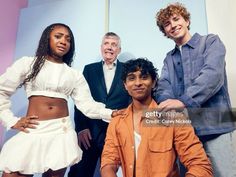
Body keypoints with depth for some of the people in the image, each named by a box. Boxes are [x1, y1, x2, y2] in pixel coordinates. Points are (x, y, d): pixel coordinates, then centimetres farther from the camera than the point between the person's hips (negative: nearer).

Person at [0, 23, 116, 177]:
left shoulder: (75, 75, 9)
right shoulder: (28, 63, 7)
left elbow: (87, 105, 1)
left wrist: (112, 114, -13)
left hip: (62, 131, 2)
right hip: (32, 130, -1)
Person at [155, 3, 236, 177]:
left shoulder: (211, 42, 3)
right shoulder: (169, 58, 17)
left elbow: (213, 74, -15)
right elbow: (164, 86, 3)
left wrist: (183, 100, -26)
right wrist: (168, 105, -20)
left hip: (213, 124, -4)